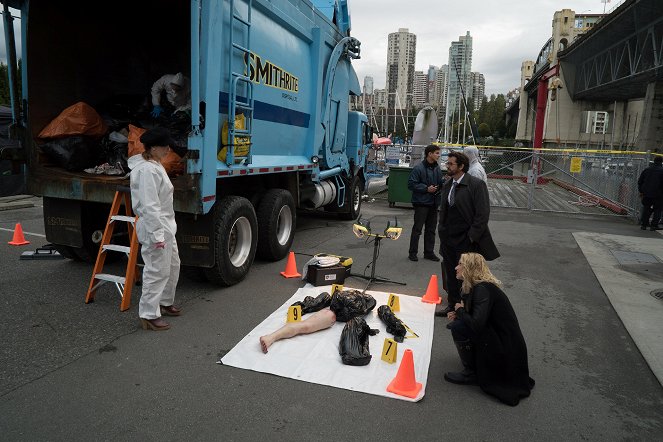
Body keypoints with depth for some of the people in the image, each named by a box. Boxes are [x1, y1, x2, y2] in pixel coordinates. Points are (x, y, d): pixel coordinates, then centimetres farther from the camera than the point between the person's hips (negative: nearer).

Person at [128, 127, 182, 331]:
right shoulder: (147, 170, -20)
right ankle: (148, 315, 10)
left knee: (173, 265, 21)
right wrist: (157, 235, -24)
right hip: (155, 227, -11)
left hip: (166, 225, 11)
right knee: (158, 271, -2)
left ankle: (164, 302, 37)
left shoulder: (154, 164, 12)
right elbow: (149, 206, -24)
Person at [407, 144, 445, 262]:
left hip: (433, 203, 7)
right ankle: (412, 252, 10)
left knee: (431, 229, 13)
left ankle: (429, 252, 24)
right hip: (421, 202, -7)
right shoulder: (419, 168, -12)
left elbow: (441, 183, 17)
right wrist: (426, 188, -17)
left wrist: (445, 183, -6)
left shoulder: (437, 168, 8)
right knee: (417, 229, 0)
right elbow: (411, 184, -13)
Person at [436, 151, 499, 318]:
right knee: (451, 276, 16)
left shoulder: (476, 185, -11)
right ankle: (453, 306, 31)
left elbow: (482, 214, -14)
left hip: (467, 242, -7)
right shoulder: (447, 186, 11)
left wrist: (472, 237, -16)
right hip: (449, 240, 7)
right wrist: (442, 230, 11)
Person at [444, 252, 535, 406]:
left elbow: (476, 324, -32)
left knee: (458, 327, -18)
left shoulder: (482, 290, -22)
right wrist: (459, 314, -2)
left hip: (505, 349, -10)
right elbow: (476, 318, 16)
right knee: (461, 322, 14)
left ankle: (471, 373, -3)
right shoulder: (479, 286, 7)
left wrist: (460, 311, -13)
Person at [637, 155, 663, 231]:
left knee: (646, 209, 13)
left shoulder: (647, 169, 6)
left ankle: (643, 224, 11)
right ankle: (654, 225, 5)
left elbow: (640, 181, 10)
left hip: (646, 194, 4)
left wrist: (641, 191, 17)